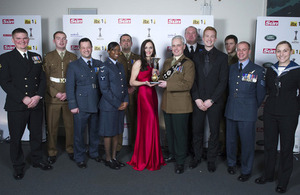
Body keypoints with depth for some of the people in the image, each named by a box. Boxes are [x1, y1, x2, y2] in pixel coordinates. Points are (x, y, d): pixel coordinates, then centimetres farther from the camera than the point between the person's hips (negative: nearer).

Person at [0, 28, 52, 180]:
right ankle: (18, 166, 23)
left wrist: (38, 96, -9)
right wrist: (23, 98, -16)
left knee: (36, 134, 14)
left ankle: (37, 160, 32)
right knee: (15, 137, 6)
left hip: (36, 104, 4)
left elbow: (42, 79, 8)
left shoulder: (36, 57, 12)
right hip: (16, 105, -3)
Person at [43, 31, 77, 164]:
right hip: (53, 97, -1)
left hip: (69, 97, 1)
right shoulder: (48, 57, 7)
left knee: (70, 125, 4)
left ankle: (70, 149, 20)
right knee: (52, 126, 4)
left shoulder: (73, 57, 10)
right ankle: (52, 152, 17)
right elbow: (45, 79, 2)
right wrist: (56, 93, -9)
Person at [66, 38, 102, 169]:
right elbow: (69, 86, -3)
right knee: (79, 133, 6)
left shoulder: (99, 64, 9)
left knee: (95, 131, 15)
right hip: (81, 105, -3)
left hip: (96, 104, 3)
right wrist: (72, 105, -9)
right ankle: (79, 158, 22)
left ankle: (94, 153, 35)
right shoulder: (73, 65, 0)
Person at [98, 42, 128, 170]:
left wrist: (125, 101, 1)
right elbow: (104, 90, -14)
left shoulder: (120, 66, 13)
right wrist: (117, 104, -13)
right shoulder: (104, 67, -9)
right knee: (109, 133, 3)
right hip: (109, 106, -7)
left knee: (117, 132, 13)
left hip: (121, 105, 7)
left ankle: (114, 157, 25)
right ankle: (108, 159, 17)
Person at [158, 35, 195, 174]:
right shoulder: (167, 62, 14)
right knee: (170, 131, 18)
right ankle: (172, 154, 37)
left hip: (180, 105, -6)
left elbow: (187, 84, -18)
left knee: (180, 133, 3)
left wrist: (168, 84, -22)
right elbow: (163, 78, 19)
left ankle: (180, 161, 17)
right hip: (167, 103, 6)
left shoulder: (188, 63, -8)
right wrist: (159, 80, -6)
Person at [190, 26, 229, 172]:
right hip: (198, 101, 2)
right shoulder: (197, 57, 9)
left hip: (214, 102, -2)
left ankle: (211, 160, 23)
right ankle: (197, 157, 27)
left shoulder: (222, 57, 0)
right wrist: (197, 99, -7)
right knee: (197, 131, 8)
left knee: (214, 132, 7)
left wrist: (211, 100, -12)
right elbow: (193, 80, 5)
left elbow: (223, 81, -6)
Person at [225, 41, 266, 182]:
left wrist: (254, 108, 8)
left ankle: (246, 170, 22)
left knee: (247, 142, 4)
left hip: (247, 113, -4)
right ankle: (231, 163, 36)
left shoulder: (258, 70, -3)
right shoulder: (231, 68, 10)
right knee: (230, 140, 14)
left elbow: (261, 93, 3)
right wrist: (231, 103, 14)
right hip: (231, 111, 4)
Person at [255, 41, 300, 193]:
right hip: (270, 112, 4)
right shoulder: (270, 70, 7)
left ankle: (283, 181, 20)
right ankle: (268, 175, 29)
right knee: (269, 145, 12)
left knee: (286, 147, 5)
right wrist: (274, 101, 12)